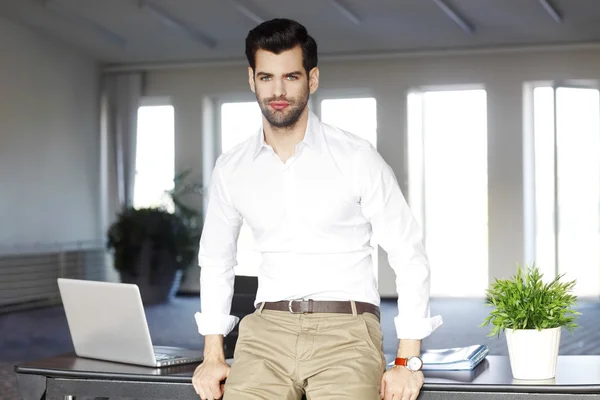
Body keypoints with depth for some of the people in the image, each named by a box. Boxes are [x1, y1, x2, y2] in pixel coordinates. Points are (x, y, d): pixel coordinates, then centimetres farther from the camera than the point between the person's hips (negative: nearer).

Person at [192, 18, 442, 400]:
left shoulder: (357, 157, -2)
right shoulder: (231, 168, 9)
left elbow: (409, 254, 0)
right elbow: (215, 260, 22)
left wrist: (407, 362, -4)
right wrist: (213, 355, 15)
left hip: (345, 330, -2)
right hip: (267, 329, 3)